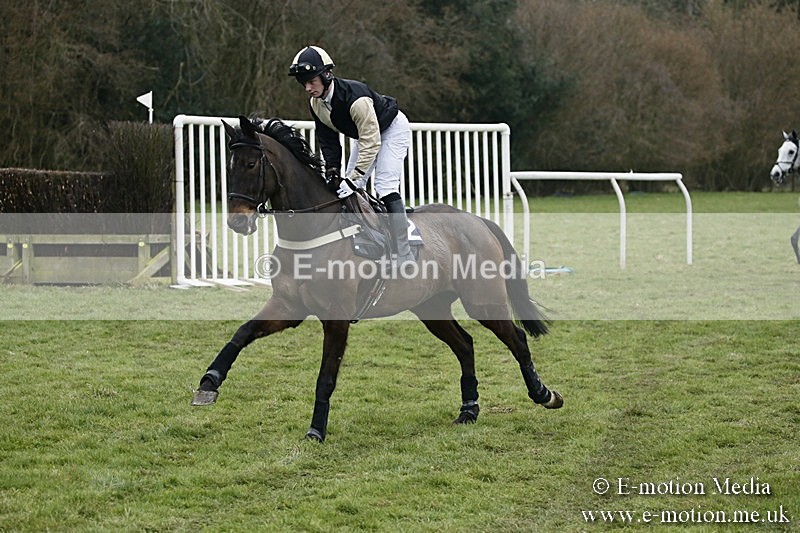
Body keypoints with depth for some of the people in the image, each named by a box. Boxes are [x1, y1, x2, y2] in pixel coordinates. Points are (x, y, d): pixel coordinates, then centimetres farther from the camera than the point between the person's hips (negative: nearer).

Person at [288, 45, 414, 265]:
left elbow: (370, 142, -38)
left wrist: (353, 179, -40)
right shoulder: (316, 104, -14)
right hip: (366, 133, 9)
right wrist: (332, 171, -16)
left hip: (392, 129, -9)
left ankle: (404, 257, -25)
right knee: (349, 191, 1)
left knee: (385, 186, -22)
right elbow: (328, 141, -3)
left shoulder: (355, 97, -39)